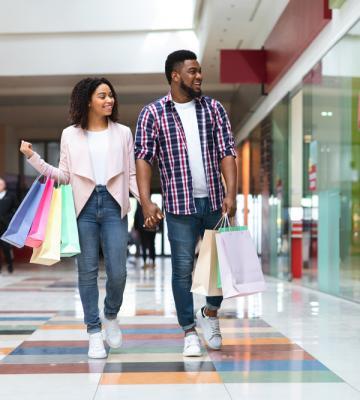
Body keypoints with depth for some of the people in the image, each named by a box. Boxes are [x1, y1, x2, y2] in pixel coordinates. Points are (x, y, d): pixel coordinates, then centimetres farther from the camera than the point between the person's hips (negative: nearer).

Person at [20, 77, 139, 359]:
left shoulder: (123, 133, 9)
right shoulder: (70, 135, 7)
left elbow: (131, 174, 8)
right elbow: (64, 175, 8)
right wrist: (33, 158, 0)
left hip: (114, 205, 0)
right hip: (84, 206, 0)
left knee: (117, 272, -5)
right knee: (88, 271, 2)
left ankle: (111, 316, 24)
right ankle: (94, 332, 12)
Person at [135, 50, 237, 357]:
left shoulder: (214, 109, 6)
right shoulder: (152, 113, -1)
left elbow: (227, 153, 2)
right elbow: (143, 158, -4)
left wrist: (231, 193, -10)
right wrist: (146, 201, -14)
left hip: (215, 201, 3)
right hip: (180, 204, -3)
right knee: (183, 268, 1)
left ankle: (210, 313, 31)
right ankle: (190, 332, 15)